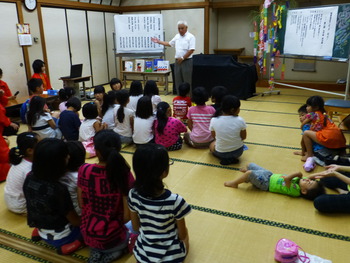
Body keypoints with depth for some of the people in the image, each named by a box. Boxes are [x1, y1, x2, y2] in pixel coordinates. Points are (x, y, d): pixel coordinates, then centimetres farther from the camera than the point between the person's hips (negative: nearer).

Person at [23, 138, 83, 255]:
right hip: (59, 237, -6)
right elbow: (75, 221, -19)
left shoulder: (29, 178, -16)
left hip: (42, 232, 6)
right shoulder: (59, 189, -34)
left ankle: (38, 231, 13)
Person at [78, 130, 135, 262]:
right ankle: (112, 252, 9)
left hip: (88, 235, 4)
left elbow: (81, 204, -3)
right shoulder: (124, 175, -23)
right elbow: (127, 216, -17)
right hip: (112, 238, -3)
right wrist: (117, 224, 5)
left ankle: (96, 252, 13)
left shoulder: (84, 170, -15)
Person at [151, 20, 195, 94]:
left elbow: (191, 50, -15)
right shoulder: (177, 36, 14)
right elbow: (169, 44, 27)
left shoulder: (190, 37, -7)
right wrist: (159, 42, 24)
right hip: (177, 61, 7)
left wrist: (182, 58, -16)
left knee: (187, 81, -3)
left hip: (187, 61, -6)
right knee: (178, 81, 8)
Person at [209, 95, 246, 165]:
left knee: (212, 145, 33)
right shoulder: (240, 120, -19)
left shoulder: (214, 120, -17)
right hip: (238, 152, 2)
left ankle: (225, 159, 8)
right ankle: (232, 158, 11)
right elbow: (243, 137, -5)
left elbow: (214, 136, 0)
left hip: (221, 153, -2)